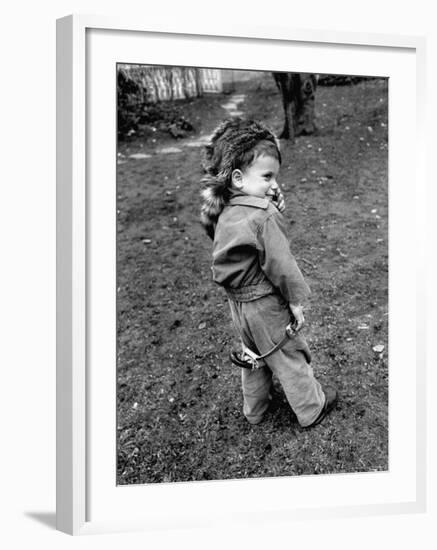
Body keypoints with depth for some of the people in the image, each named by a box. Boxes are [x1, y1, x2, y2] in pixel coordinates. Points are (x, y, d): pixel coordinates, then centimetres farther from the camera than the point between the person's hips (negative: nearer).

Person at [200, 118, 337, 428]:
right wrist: (296, 301, -12)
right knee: (291, 359, 13)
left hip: (238, 302, 7)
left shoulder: (225, 213, -3)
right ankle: (312, 409, 34)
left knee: (254, 357, 26)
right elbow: (280, 263, -24)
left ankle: (254, 409, 43)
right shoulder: (264, 215, -26)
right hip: (267, 304, -7)